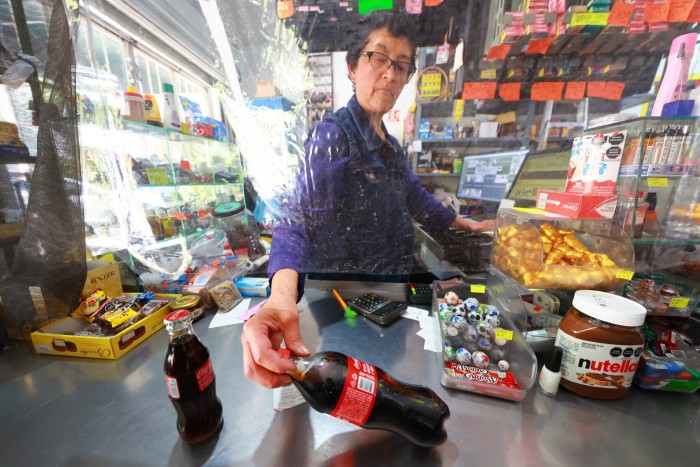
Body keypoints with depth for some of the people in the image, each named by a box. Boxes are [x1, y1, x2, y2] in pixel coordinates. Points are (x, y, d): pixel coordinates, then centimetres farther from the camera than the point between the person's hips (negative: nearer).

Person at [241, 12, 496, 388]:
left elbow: (416, 199, 18)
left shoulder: (390, 145, 9)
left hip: (392, 287, 8)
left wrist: (467, 225, 26)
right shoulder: (333, 135, -16)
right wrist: (282, 297, -48)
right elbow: (299, 218, -30)